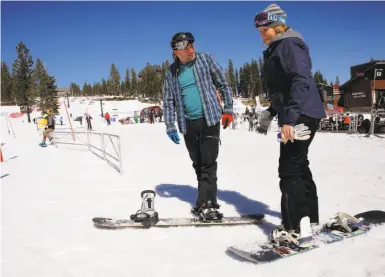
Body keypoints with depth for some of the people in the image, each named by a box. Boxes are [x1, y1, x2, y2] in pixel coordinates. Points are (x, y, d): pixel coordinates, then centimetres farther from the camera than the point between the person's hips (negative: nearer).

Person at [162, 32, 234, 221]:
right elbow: (168, 100, 9)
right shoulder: (172, 72, 6)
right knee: (198, 164, 8)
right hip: (188, 123, 3)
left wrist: (228, 109, 0)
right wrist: (170, 126, 2)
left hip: (210, 118, -3)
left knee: (208, 162, -8)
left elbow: (223, 85, 5)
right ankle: (208, 201, 19)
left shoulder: (205, 60, 0)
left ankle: (205, 204, -5)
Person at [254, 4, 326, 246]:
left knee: (289, 169, -10)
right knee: (299, 165, 15)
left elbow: (302, 82, -22)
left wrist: (289, 118, -29)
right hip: (295, 115, 10)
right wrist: (271, 113, 27)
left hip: (302, 115, -10)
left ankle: (296, 228, -5)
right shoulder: (277, 50, 20)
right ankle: (310, 218, 27)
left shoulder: (289, 44, -9)